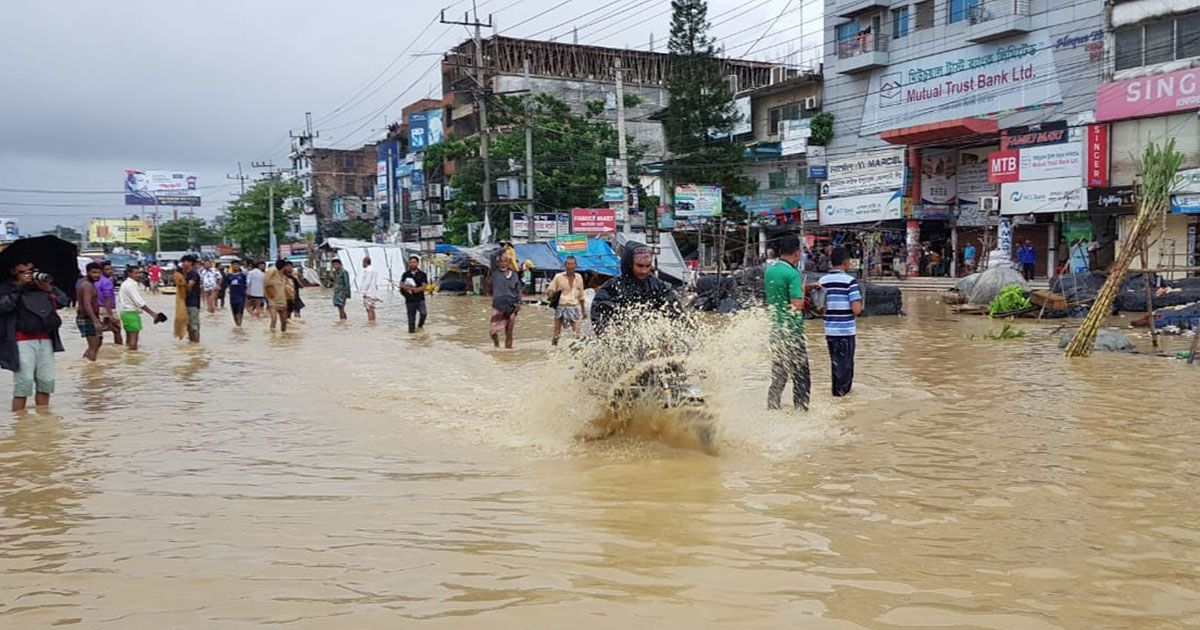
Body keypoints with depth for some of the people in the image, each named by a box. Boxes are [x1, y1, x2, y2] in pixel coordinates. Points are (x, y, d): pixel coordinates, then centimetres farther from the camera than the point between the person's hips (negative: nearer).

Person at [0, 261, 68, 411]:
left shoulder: (42, 283, 15)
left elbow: (63, 301, 10)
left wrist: (49, 290, -5)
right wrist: (19, 286, -14)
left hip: (45, 340, 5)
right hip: (22, 342, -5)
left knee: (46, 382, 8)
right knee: (24, 383, -7)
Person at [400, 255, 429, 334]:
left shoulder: (422, 274, 3)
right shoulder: (406, 274, 10)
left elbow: (424, 286, -4)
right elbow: (401, 285, 6)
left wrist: (416, 289, -19)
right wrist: (407, 287, -14)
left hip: (420, 299, -2)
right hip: (409, 299, 2)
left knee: (424, 313, -21)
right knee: (411, 317, 4)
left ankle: (420, 325, 4)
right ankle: (411, 330, 15)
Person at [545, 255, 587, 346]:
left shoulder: (579, 278, 10)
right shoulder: (559, 277, 0)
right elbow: (549, 290, 2)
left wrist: (583, 310, 21)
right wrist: (551, 294, -22)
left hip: (575, 307, 2)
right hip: (561, 307, -2)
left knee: (576, 334, -9)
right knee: (557, 333, 0)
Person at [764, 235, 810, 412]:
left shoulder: (769, 270, 7)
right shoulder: (793, 273, -16)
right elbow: (797, 305, -23)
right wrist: (803, 290, -3)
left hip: (774, 329, 7)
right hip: (791, 330, -7)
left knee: (778, 374, 16)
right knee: (800, 374, 2)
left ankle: (772, 407, 19)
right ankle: (801, 408, 4)